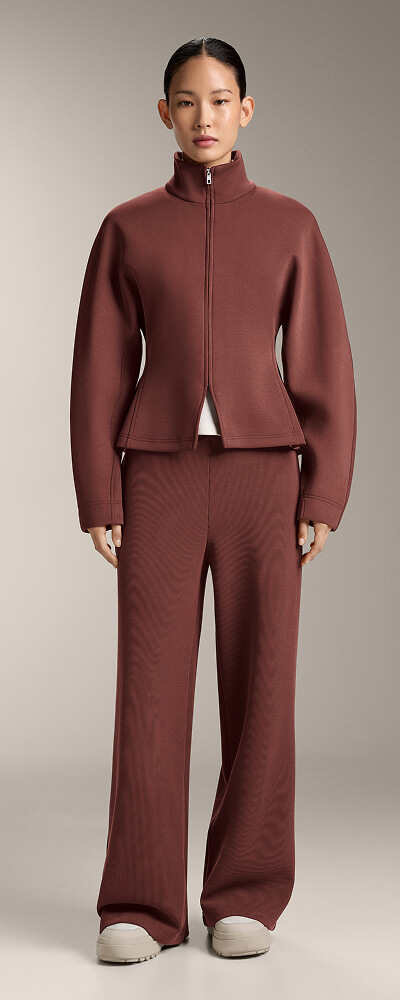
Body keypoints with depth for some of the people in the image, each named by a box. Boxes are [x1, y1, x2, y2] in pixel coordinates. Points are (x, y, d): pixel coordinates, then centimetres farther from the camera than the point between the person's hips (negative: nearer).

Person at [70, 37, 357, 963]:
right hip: (161, 476, 0)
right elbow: (100, 370, 5)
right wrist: (96, 499, -3)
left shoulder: (291, 224, 7)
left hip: (262, 473, 0)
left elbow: (324, 368, 4)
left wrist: (327, 496, -4)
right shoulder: (127, 228, 8)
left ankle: (246, 896, 11)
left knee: (260, 683, 0)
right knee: (151, 684, -4)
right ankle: (142, 905, 4)